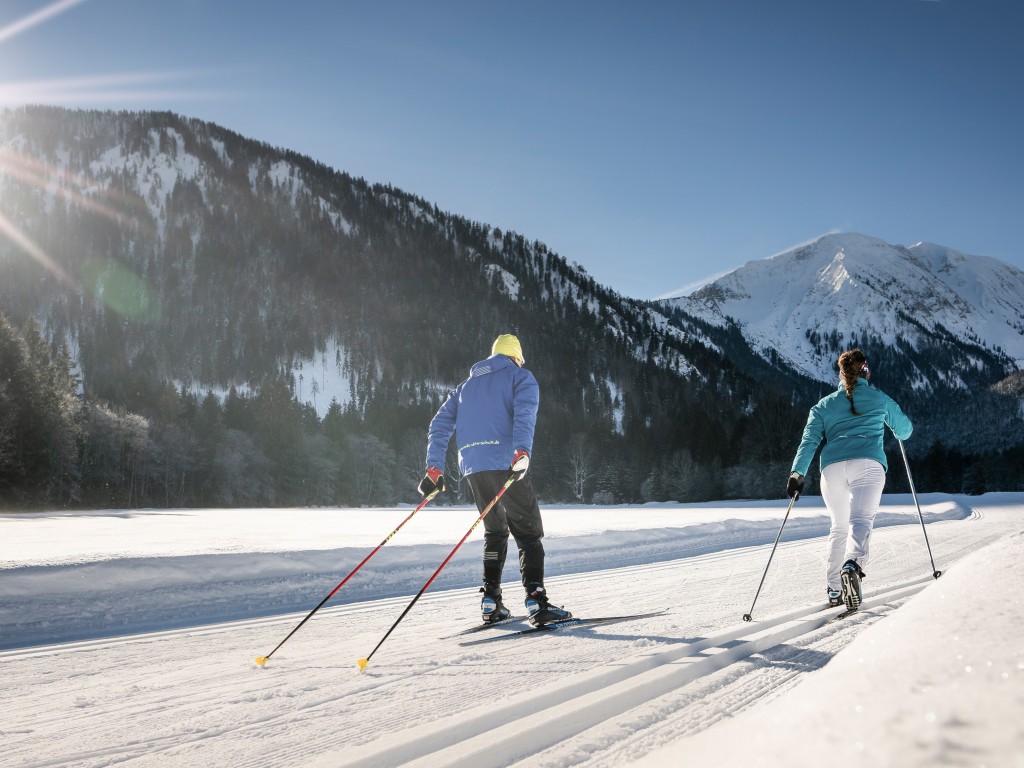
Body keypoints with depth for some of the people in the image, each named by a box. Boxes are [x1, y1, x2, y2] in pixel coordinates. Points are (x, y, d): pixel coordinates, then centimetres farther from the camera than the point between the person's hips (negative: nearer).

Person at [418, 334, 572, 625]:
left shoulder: (466, 385, 27)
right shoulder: (520, 376, 11)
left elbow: (439, 424, 17)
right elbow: (524, 412, -11)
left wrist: (434, 467, 13)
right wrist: (522, 451, -25)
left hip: (473, 469, 5)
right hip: (505, 464, -5)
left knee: (495, 532, 19)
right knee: (528, 533, -2)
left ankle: (491, 601, 13)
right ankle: (536, 600, -15)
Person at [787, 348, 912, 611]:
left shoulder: (824, 405, 20)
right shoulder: (880, 399, 18)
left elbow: (809, 440, 7)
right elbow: (905, 431, 30)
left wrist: (797, 473, 0)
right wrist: (900, 426, 53)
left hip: (832, 466, 2)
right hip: (867, 463, -2)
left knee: (839, 527, 17)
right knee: (861, 520, -17)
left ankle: (834, 590, 12)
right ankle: (853, 565, -47)